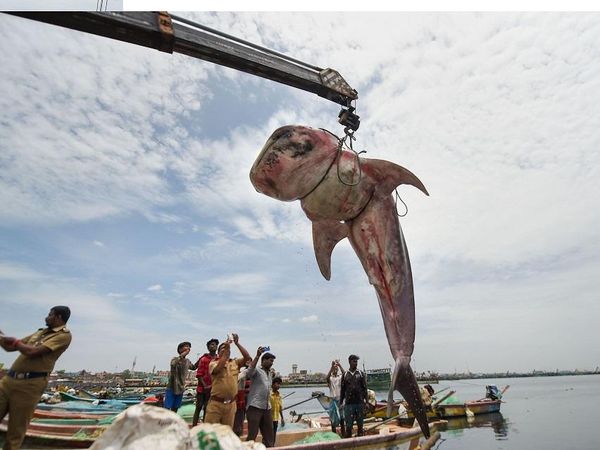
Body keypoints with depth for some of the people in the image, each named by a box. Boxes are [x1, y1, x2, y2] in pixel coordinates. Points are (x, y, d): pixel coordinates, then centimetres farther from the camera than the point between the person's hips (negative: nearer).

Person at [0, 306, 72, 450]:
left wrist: (15, 341, 1)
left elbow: (32, 352, -15)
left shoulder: (64, 335, -7)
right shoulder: (41, 332, 20)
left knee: (15, 433, 3)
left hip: (29, 385, -7)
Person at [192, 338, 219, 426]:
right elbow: (199, 374, -8)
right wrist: (205, 386, -13)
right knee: (198, 408, 3)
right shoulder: (203, 359, -6)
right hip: (202, 388, -3)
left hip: (213, 389, 3)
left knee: (207, 409, 12)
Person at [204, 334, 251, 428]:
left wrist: (237, 343, -13)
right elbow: (219, 368, -22)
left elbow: (247, 357, -7)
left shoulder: (235, 363, 8)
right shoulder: (213, 363, 0)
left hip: (231, 404, 3)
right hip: (216, 403, -3)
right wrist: (226, 348, -24)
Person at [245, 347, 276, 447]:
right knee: (252, 435, -3)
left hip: (267, 408, 8)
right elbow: (249, 372, -30)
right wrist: (257, 355, -37)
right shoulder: (257, 371, -6)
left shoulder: (270, 374, 17)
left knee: (269, 436, 12)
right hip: (255, 407, -7)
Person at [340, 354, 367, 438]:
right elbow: (342, 390, 7)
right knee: (348, 423, 0)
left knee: (360, 422, 9)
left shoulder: (361, 374, 4)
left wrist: (366, 401, -1)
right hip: (349, 403, 0)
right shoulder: (345, 375, 3)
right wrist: (341, 402, 5)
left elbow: (365, 388, 4)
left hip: (360, 402, 1)